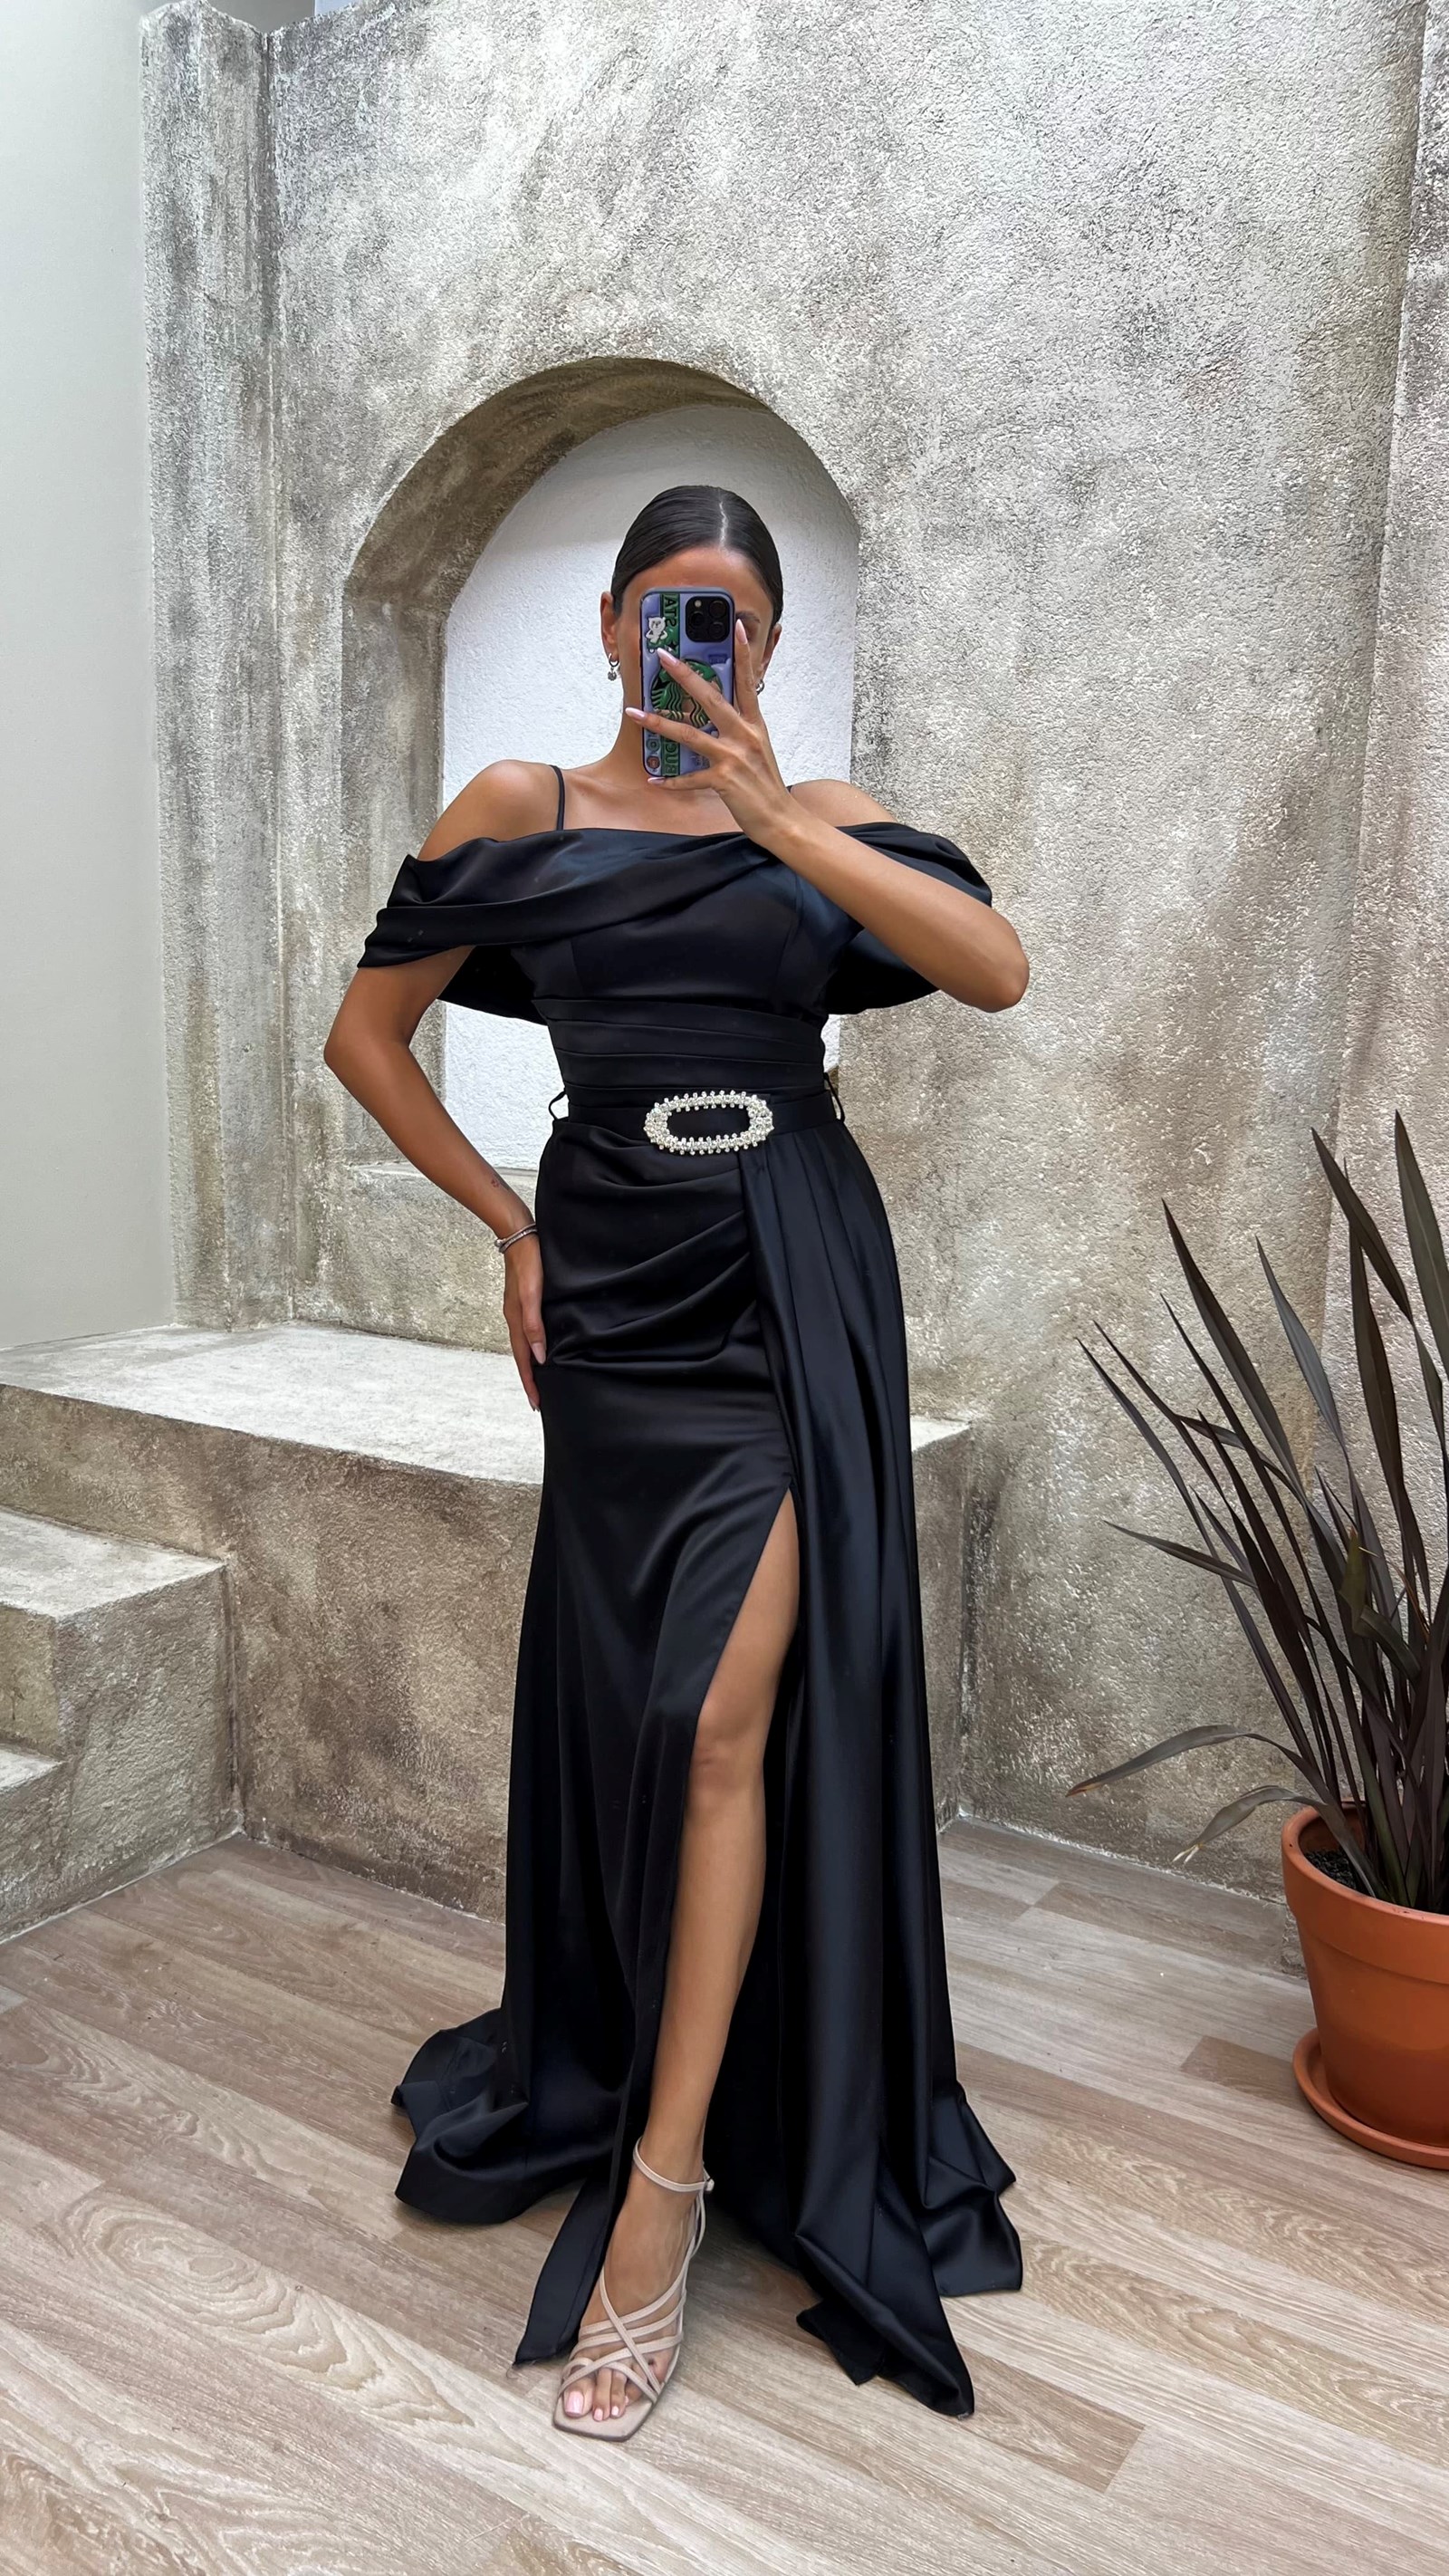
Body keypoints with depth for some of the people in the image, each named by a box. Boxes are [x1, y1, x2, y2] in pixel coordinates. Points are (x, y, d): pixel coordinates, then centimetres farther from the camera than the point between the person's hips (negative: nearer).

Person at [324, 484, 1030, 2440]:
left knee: (727, 1715, -7)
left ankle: (665, 2173, 3)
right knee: (626, 1710, 10)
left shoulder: (820, 816, 7)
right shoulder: (526, 811, 5)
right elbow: (368, 1034, 10)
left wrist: (779, 820, -14)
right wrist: (509, 1224, 4)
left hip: (797, 1287, 0)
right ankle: (606, 2059, 34)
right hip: (623, 1287, 1)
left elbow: (999, 969, -9)